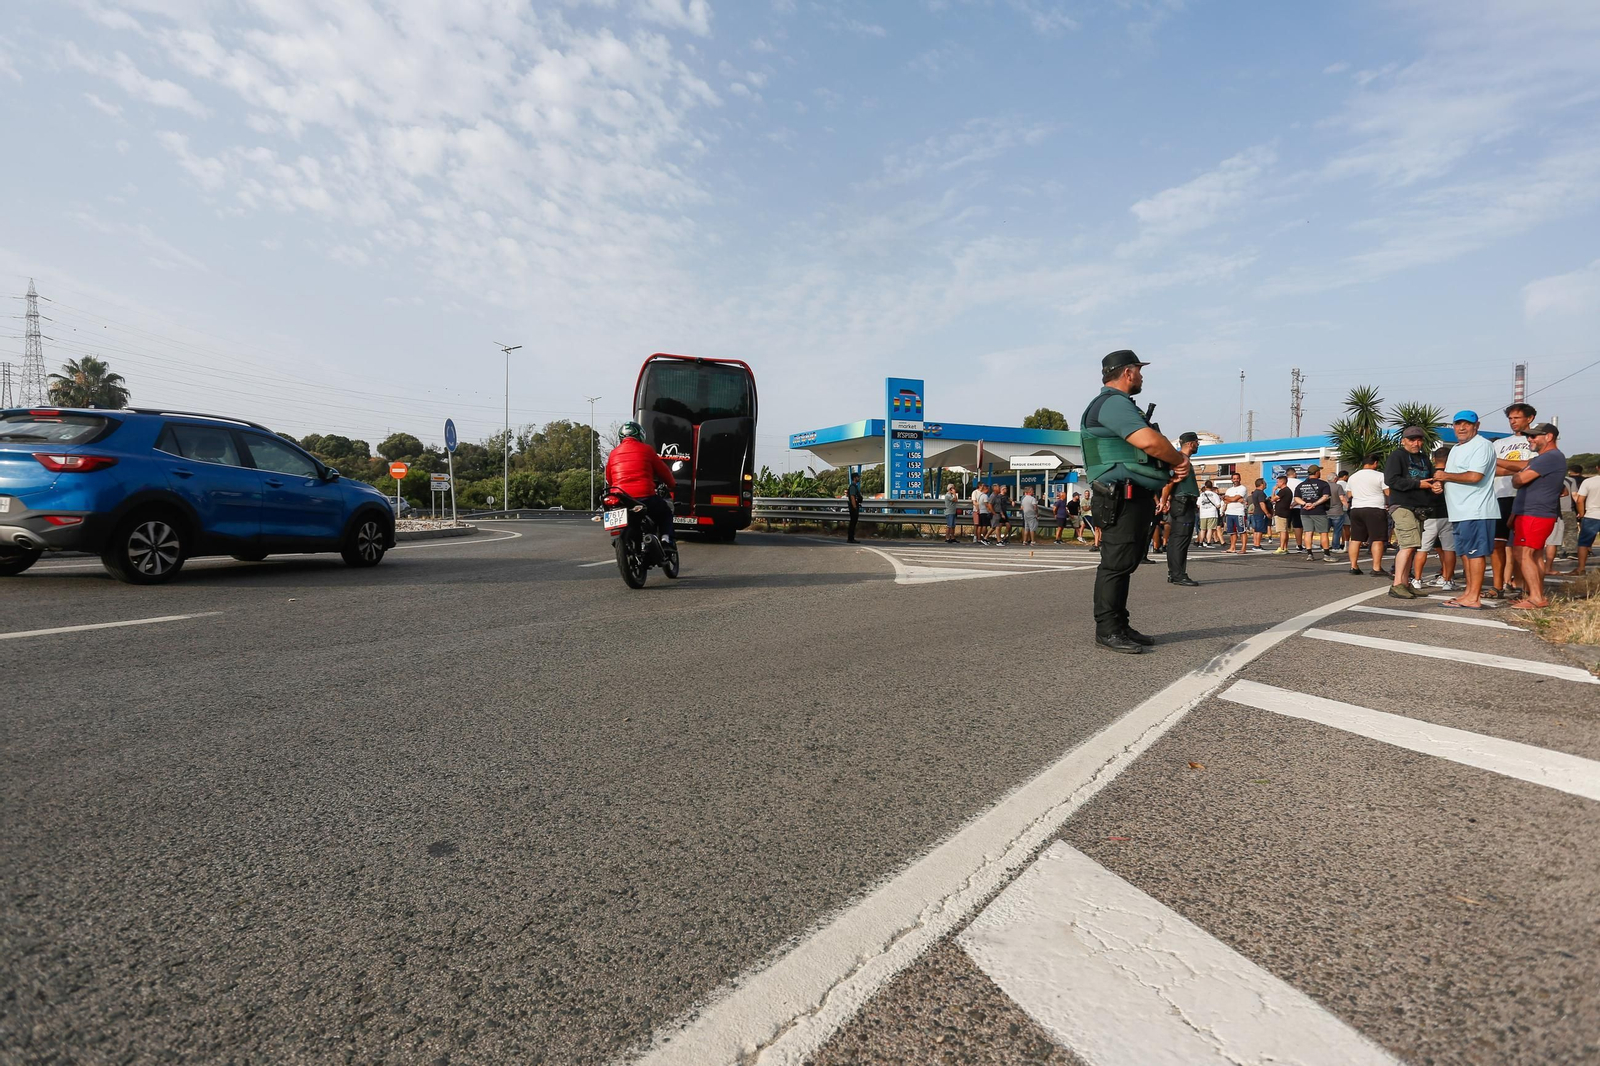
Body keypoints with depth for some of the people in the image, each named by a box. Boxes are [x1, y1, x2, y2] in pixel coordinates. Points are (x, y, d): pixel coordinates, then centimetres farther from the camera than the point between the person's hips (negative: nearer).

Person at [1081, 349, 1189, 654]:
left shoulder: (1119, 405, 24)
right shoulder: (1112, 403, -11)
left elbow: (1146, 449, 23)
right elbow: (1150, 441, -23)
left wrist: (1175, 464, 5)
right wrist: (1179, 459, -4)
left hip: (1135, 499, 11)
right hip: (1123, 499, -11)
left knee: (1124, 564, 12)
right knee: (1116, 564, -9)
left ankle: (1120, 625, 18)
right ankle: (1107, 630, -5)